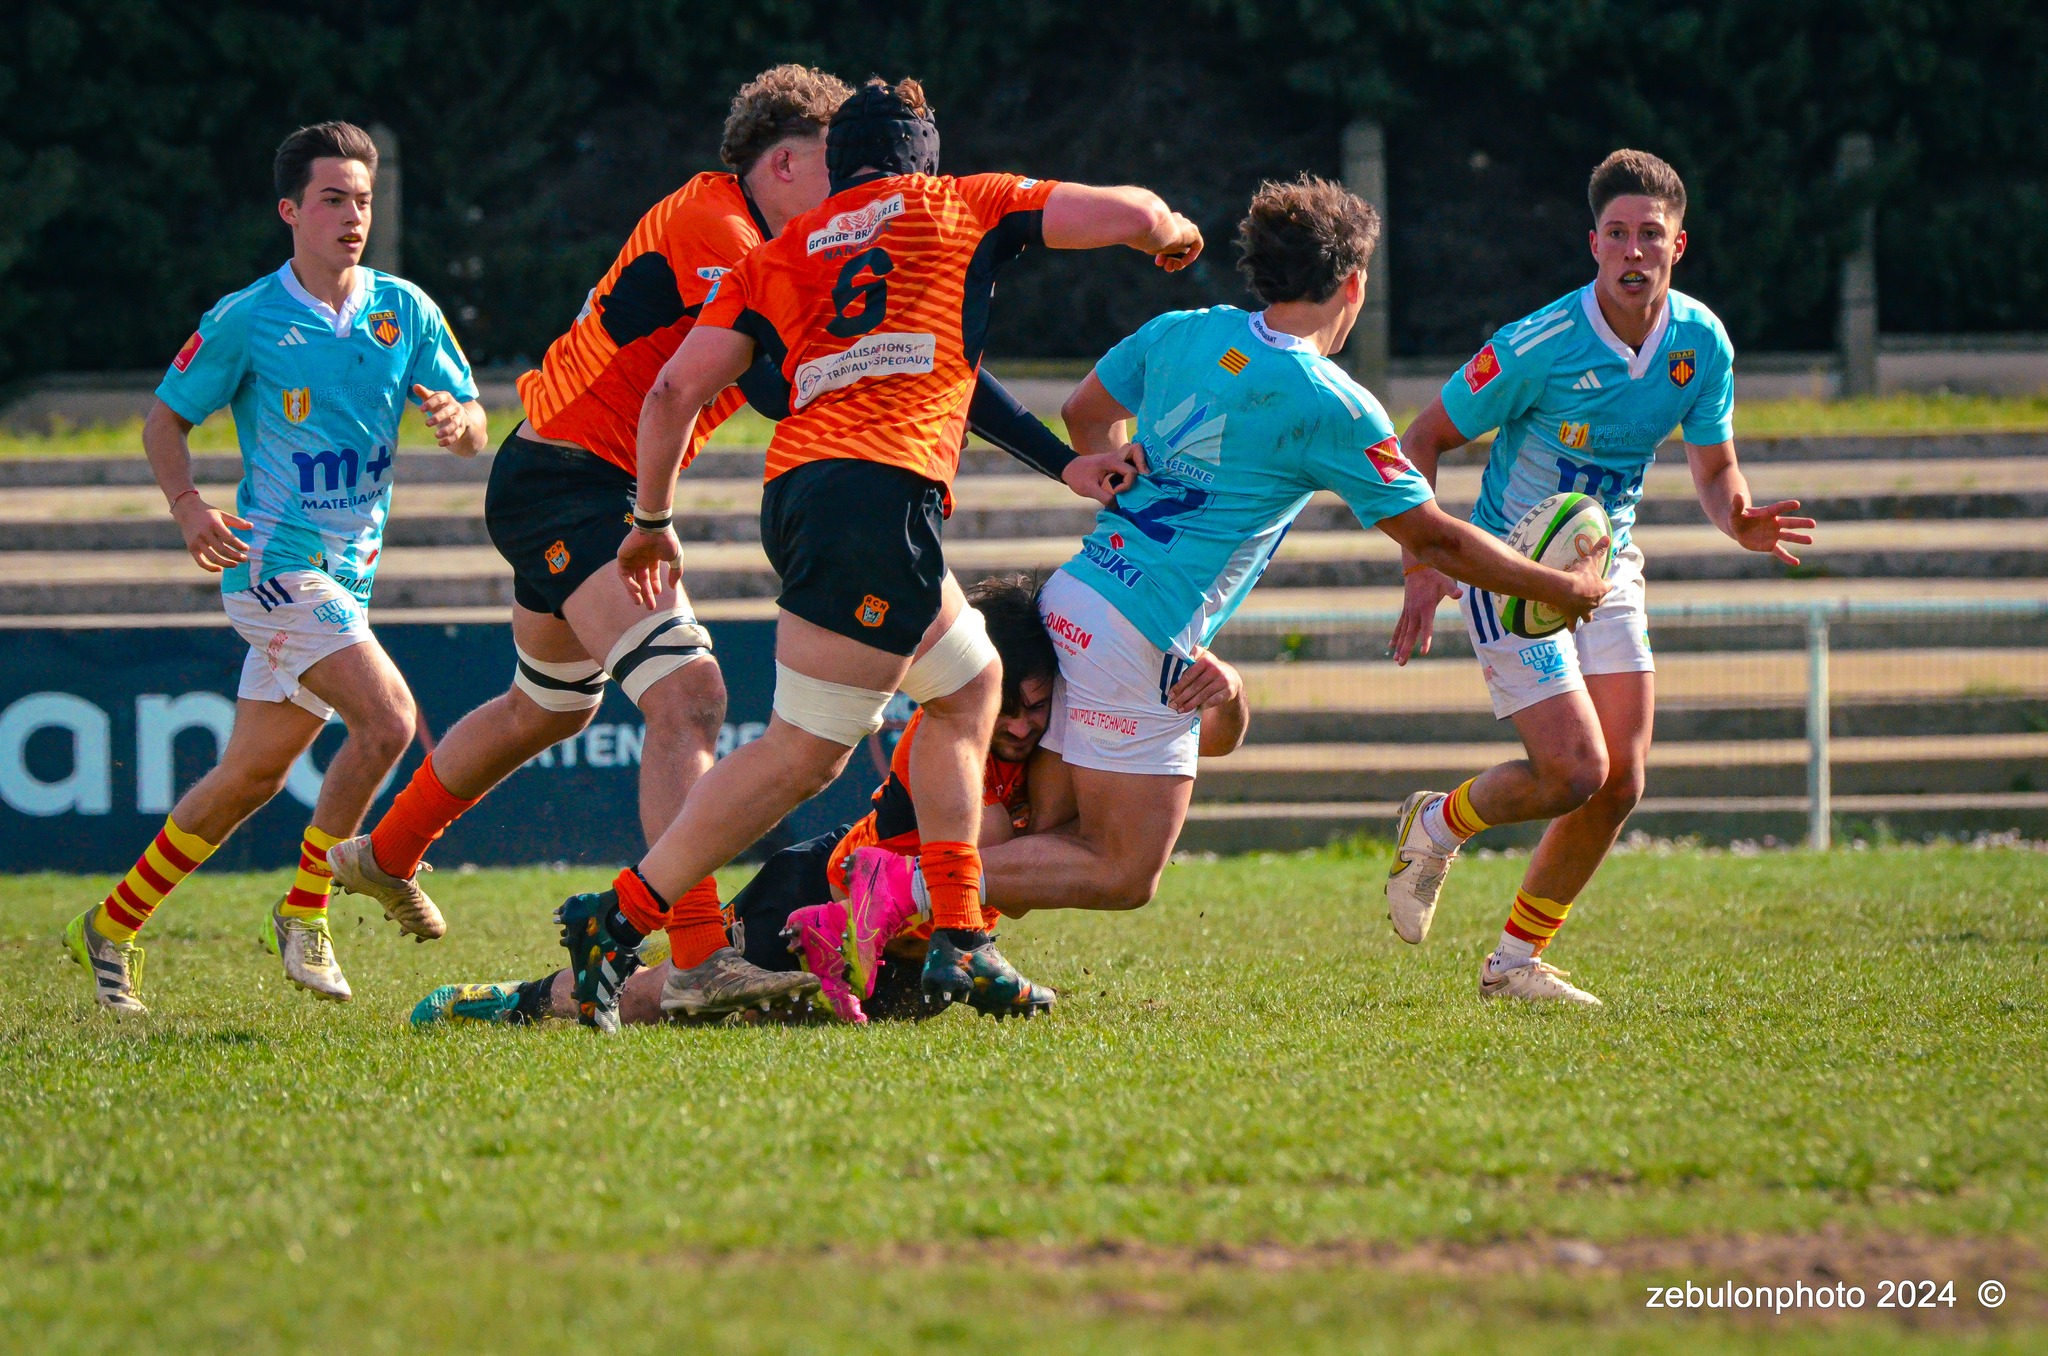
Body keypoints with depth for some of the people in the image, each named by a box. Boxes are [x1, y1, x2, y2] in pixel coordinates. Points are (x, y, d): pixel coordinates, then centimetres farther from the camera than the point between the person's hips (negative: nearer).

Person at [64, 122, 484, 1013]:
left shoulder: (405, 311, 6)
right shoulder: (246, 320, -5)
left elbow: (473, 429, 4)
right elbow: (166, 418, 3)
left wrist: (457, 420, -21)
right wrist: (189, 506, -16)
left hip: (348, 568, 6)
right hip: (277, 560, -6)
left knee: (253, 774, 10)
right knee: (387, 718, -22)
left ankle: (113, 927, 23)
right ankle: (304, 912, -7)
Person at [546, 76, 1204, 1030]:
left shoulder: (778, 258, 24)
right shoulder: (964, 205, 17)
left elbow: (675, 390, 15)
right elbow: (1126, 216, 13)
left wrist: (653, 520, 26)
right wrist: (1173, 232, 36)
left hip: (796, 487, 6)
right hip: (885, 488, -6)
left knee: (969, 682, 22)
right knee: (801, 754, -5)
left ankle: (957, 945, 15)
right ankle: (619, 919, -11)